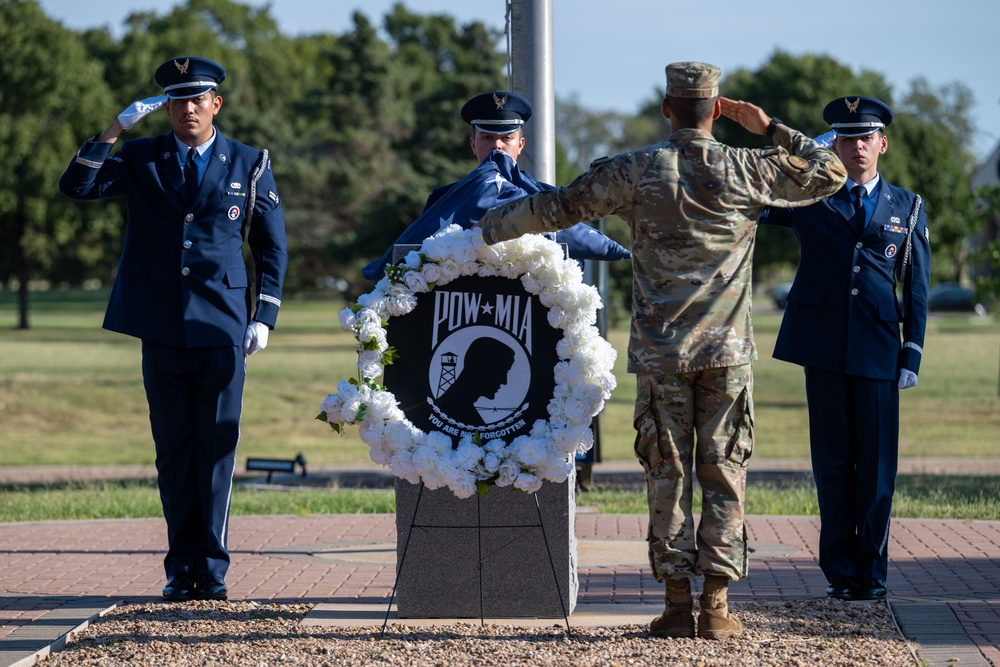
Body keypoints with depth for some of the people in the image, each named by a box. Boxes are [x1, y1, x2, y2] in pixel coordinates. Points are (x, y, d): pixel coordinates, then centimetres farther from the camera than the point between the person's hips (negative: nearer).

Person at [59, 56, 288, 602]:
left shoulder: (250, 164, 8)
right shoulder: (140, 159, 10)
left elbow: (272, 246, 11)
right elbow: (75, 188, -3)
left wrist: (264, 317, 2)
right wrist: (114, 130, -11)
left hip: (222, 327, -1)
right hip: (162, 329, 1)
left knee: (216, 448, -3)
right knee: (173, 450, 4)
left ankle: (212, 570, 2)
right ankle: (181, 570, 10)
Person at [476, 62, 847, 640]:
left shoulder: (636, 171, -2)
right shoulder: (749, 170, -1)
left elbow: (561, 206, 7)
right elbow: (830, 172, 12)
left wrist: (493, 225, 20)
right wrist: (771, 128, 13)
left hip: (660, 350, 0)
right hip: (728, 351, 0)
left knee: (668, 472, 5)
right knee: (723, 472, 5)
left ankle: (678, 604, 5)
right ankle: (717, 605, 3)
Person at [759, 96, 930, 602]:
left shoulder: (906, 209, 11)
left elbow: (916, 289, 11)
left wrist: (913, 353, 3)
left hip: (878, 351, 0)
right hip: (823, 349, 0)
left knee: (877, 466, 0)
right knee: (833, 465, 3)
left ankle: (871, 574, 10)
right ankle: (840, 573, 10)